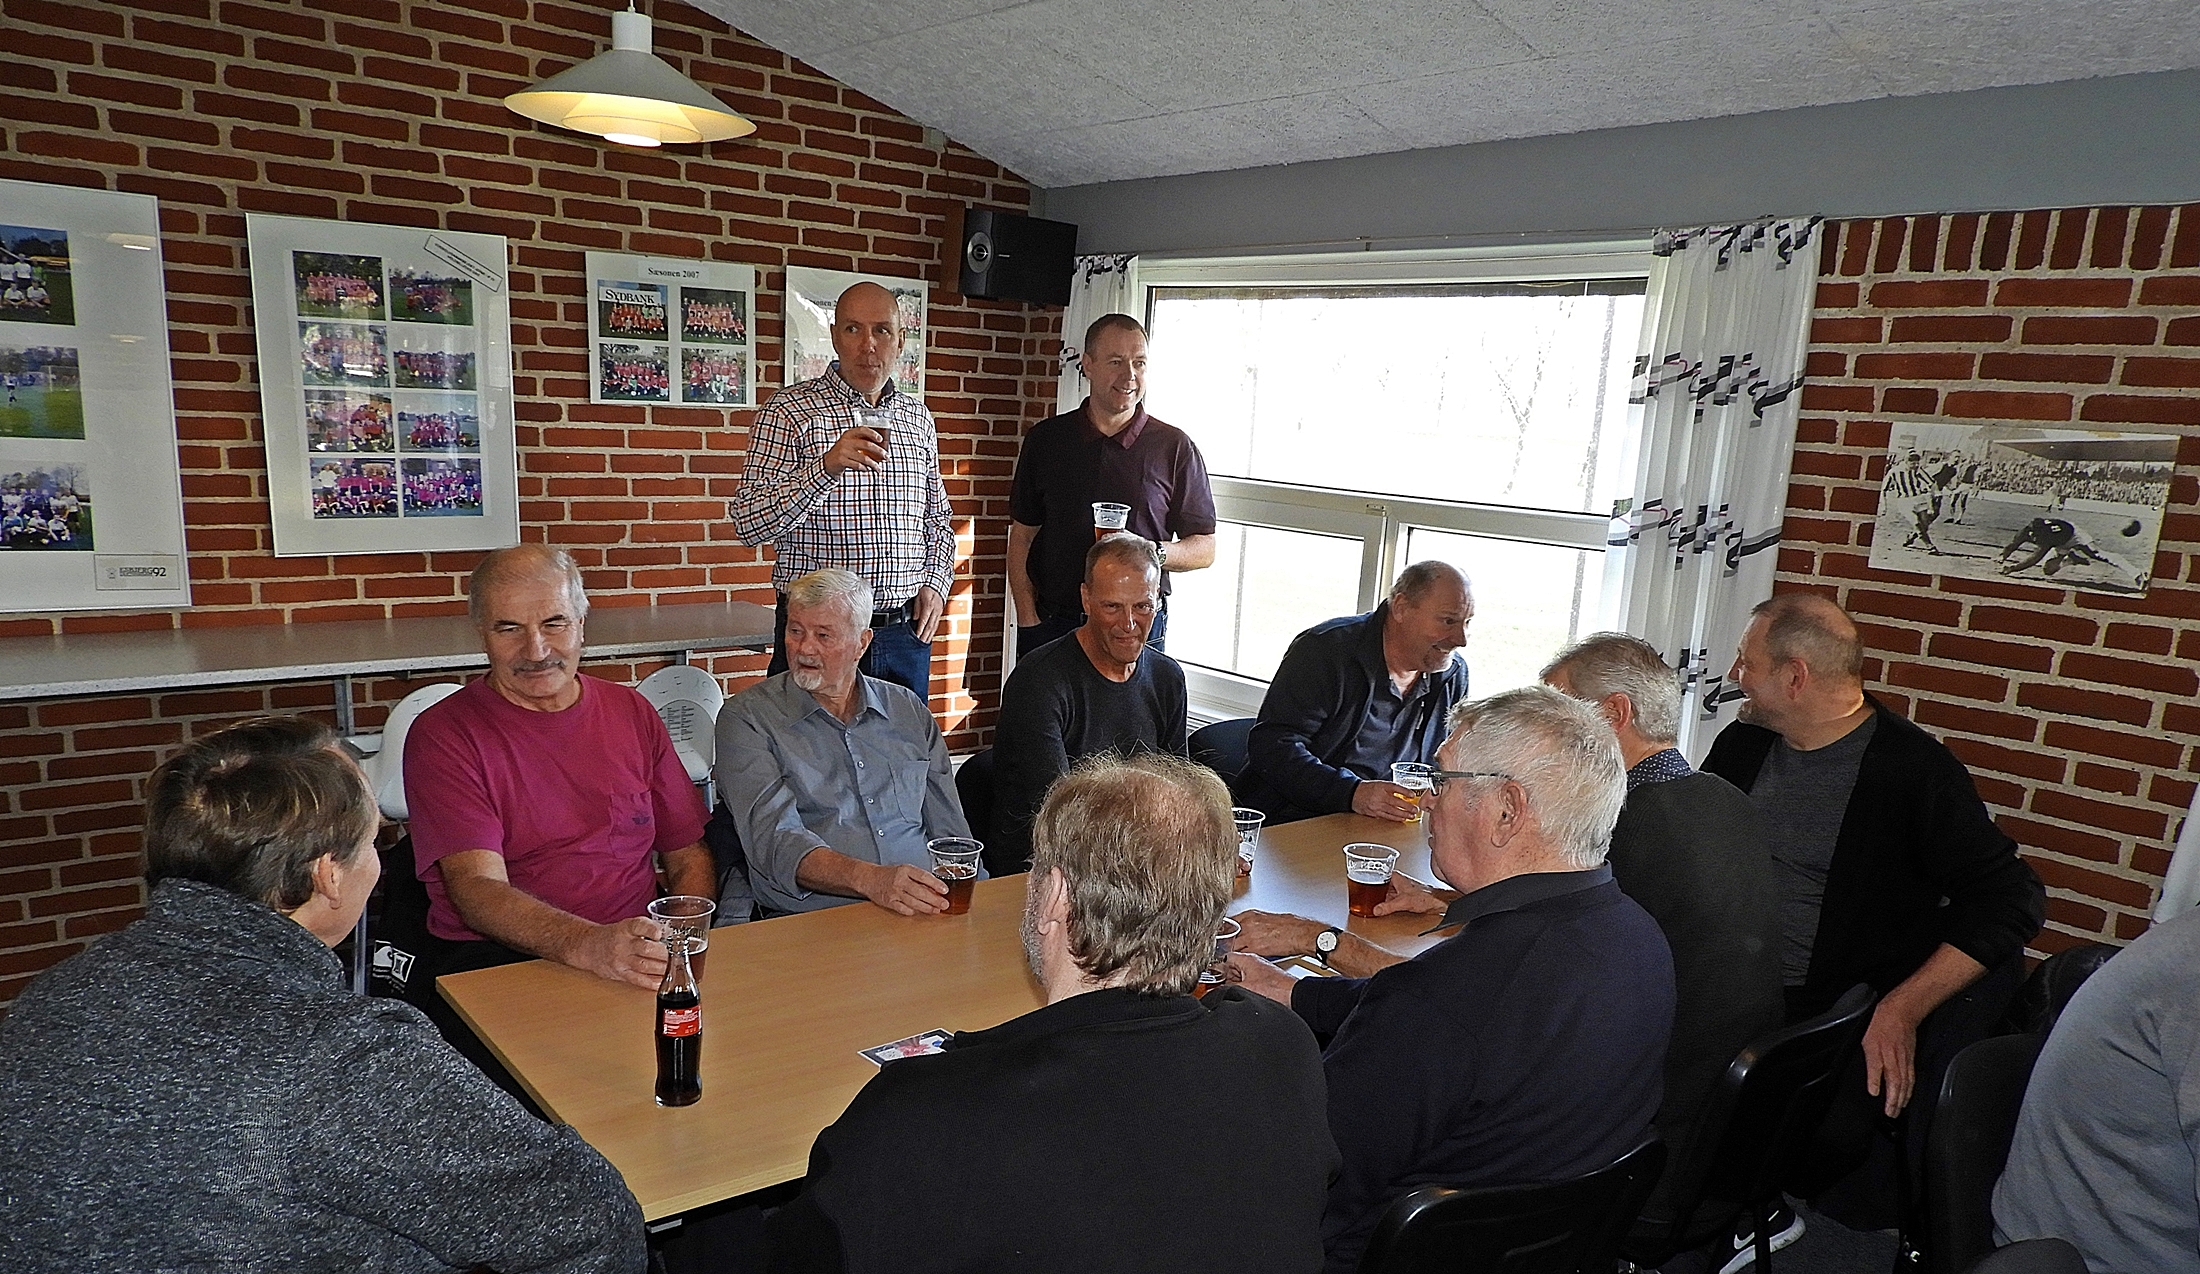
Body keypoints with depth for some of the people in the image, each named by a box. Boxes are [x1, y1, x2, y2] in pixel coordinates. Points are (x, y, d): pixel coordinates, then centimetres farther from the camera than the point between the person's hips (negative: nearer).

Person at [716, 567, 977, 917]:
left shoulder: (909, 710, 14)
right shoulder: (746, 718, 1)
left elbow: (950, 831, 14)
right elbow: (773, 840, -13)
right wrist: (869, 879, -29)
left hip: (924, 911, 3)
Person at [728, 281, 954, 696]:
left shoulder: (917, 416, 11)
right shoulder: (789, 411, -5)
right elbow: (747, 524, -13)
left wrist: (935, 583, 4)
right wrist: (826, 466, -25)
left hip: (906, 632, 5)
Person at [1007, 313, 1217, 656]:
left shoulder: (1175, 447, 1)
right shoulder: (1046, 439, 7)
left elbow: (1204, 550, 4)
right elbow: (1022, 537, 9)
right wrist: (1028, 622, -1)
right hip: (1050, 626, 2)